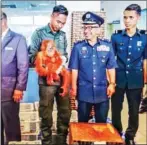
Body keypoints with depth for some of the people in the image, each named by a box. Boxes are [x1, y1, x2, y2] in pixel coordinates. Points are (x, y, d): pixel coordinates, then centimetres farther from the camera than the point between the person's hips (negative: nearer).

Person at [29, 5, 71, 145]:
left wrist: (64, 58, -6)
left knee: (65, 112, 13)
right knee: (46, 115, 8)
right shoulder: (39, 33, -3)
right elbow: (32, 57, -6)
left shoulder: (63, 35, 10)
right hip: (46, 80, -4)